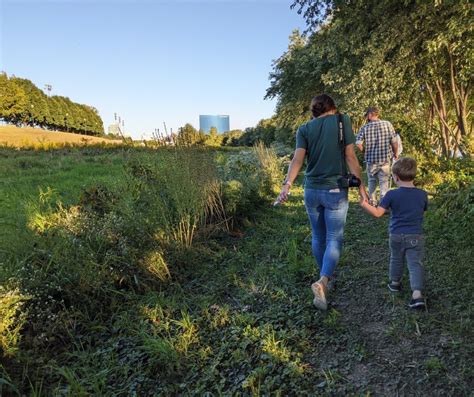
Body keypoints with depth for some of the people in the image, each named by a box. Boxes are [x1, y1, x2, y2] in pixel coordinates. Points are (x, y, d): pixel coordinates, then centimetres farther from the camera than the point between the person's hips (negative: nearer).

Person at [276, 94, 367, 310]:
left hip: (311, 190, 3)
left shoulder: (304, 129, 3)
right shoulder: (343, 121, -1)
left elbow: (298, 158, -11)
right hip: (335, 191, -3)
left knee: (318, 237, 17)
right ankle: (322, 281, -19)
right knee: (334, 239, 2)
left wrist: (287, 184, -20)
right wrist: (360, 185, 2)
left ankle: (324, 279, 33)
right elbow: (350, 157, -4)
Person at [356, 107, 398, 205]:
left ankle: (372, 202, 23)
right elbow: (394, 142, -5)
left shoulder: (365, 127, -6)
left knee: (372, 181, 18)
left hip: (371, 159, 1)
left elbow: (358, 144, -12)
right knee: (384, 182, 5)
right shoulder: (387, 124, -4)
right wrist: (395, 153, 12)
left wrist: (364, 151, 9)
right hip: (385, 159, 0)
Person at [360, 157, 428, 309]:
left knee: (396, 259, 21)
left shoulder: (392, 195, -13)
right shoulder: (422, 194, -3)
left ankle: (395, 283, 40)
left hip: (397, 236, 0)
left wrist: (364, 204, -5)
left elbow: (378, 213, -14)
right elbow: (423, 211, 13)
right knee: (416, 264, 2)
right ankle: (417, 293, -10)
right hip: (416, 236, 0)